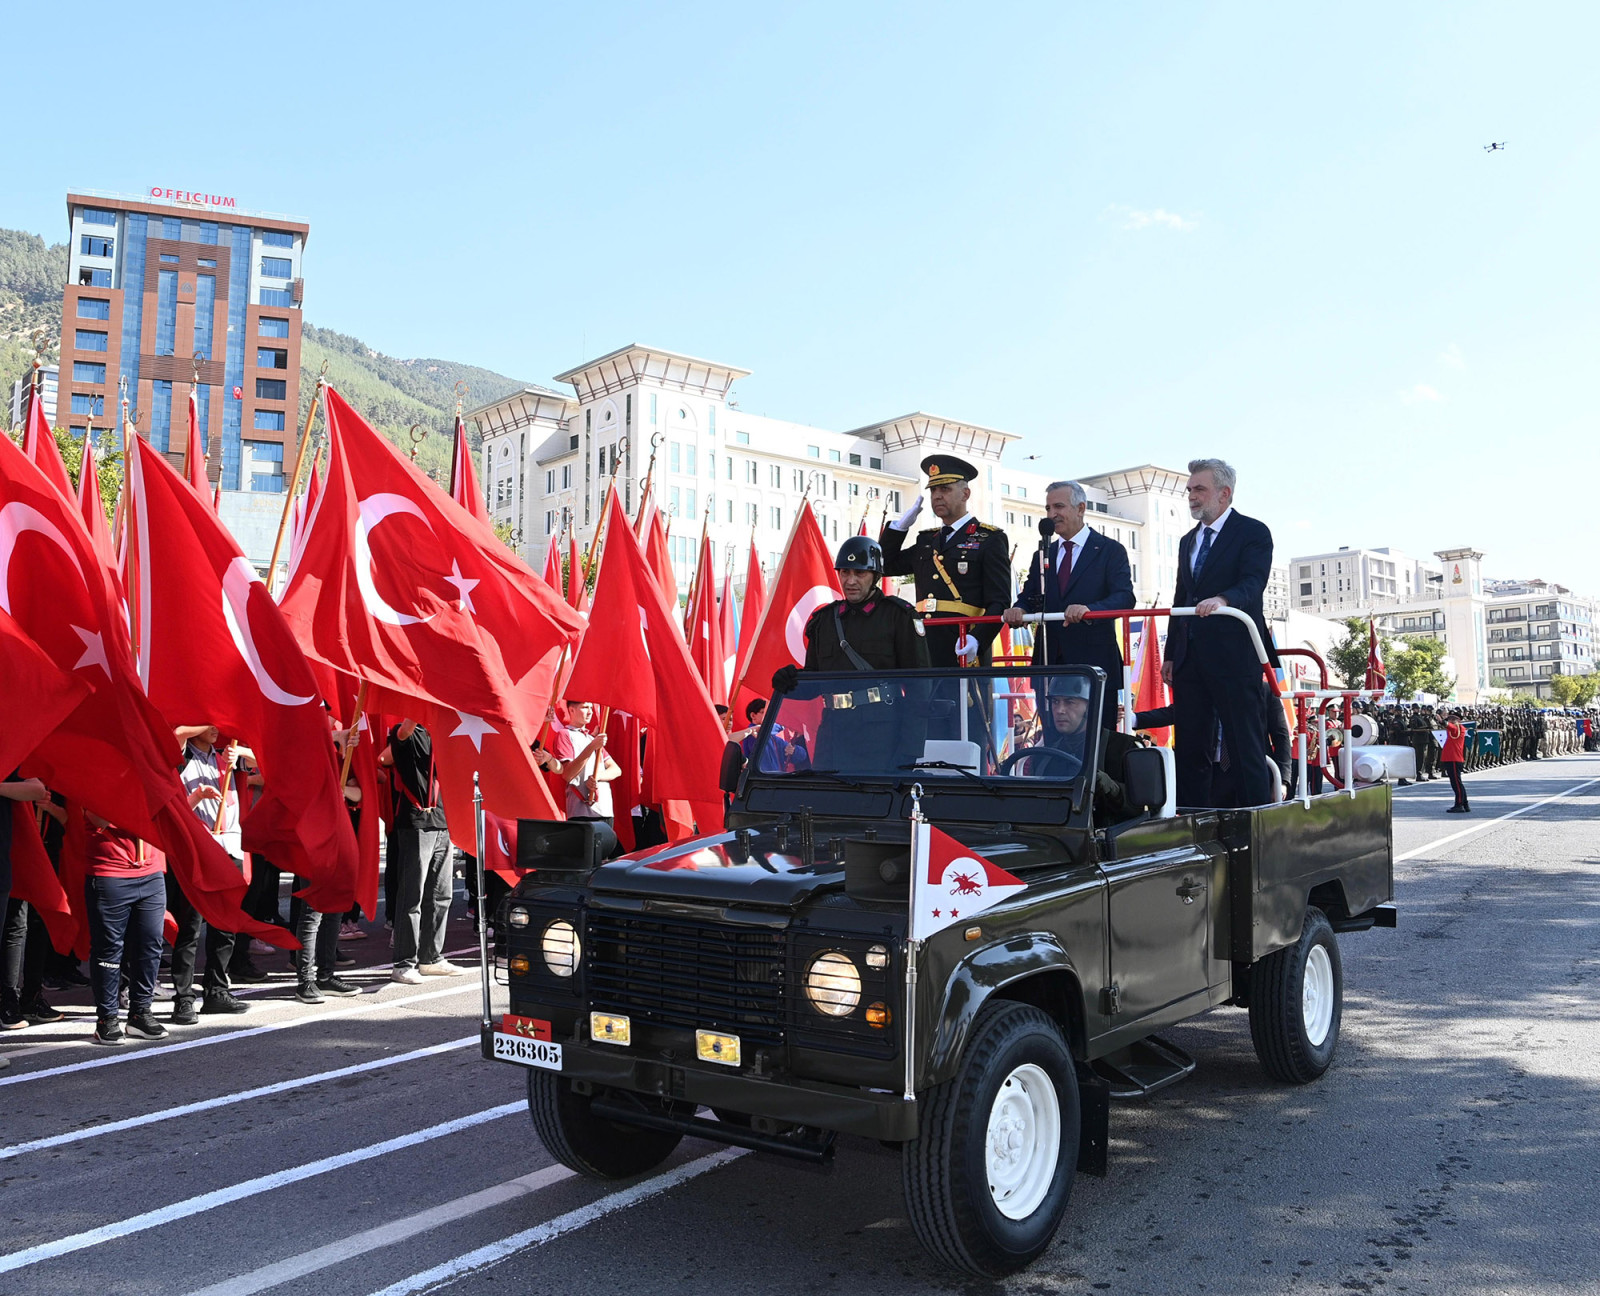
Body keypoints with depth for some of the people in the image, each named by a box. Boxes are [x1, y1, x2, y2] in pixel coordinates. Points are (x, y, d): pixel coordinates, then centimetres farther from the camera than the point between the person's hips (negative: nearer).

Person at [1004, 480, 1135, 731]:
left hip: (1094, 665, -4)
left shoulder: (1110, 550, 2)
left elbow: (1125, 597, -11)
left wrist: (1089, 609, -30)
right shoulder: (1042, 555, 17)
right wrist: (1017, 611, -13)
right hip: (1048, 664, 5)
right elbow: (1029, 598, 12)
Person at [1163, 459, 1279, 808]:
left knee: (1246, 746, -3)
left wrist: (1221, 600, -38)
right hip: (1190, 658, 7)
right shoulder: (1188, 541, 20)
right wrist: (1171, 655, 15)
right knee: (1190, 748, 7)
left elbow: (1252, 584, -17)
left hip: (1233, 657, -7)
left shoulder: (1253, 532, -1)